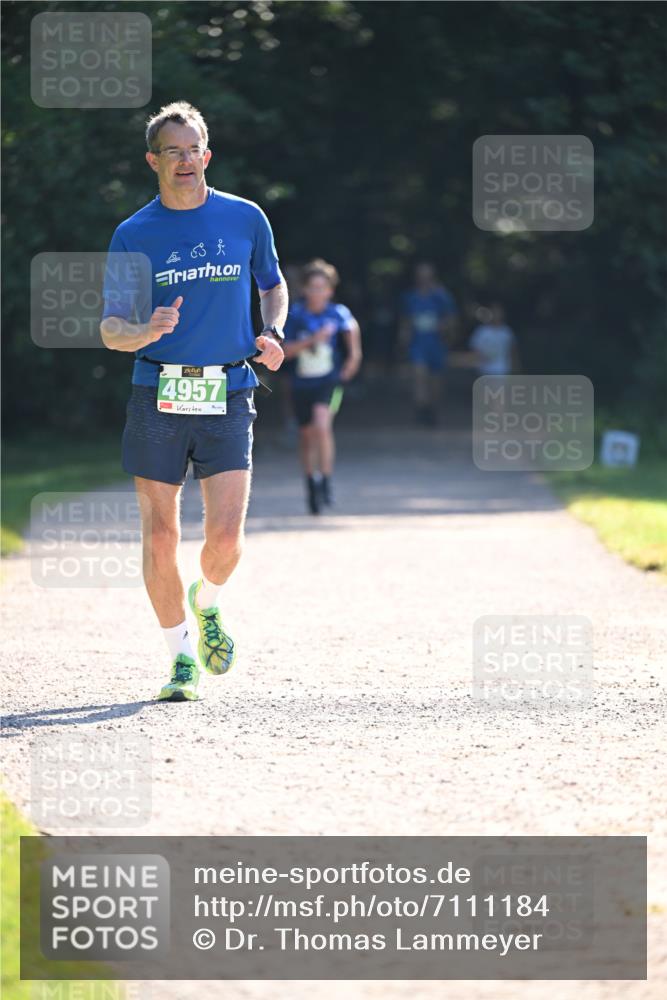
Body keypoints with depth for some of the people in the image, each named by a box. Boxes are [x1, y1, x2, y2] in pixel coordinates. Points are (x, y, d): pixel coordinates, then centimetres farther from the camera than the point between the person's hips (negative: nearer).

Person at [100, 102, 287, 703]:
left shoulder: (245, 219, 6)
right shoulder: (133, 235, 2)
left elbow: (273, 285, 23)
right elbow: (111, 330, 0)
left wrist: (273, 334, 3)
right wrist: (145, 331, -22)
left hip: (228, 394, 0)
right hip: (158, 397, 0)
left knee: (225, 537, -10)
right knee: (160, 539, -1)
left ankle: (206, 605, 24)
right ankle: (183, 659, 16)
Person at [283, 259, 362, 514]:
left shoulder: (338, 313, -7)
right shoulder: (295, 314, -6)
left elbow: (352, 328, 13)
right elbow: (286, 350, -10)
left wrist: (354, 355, 11)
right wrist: (312, 340, -22)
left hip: (329, 381, -2)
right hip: (302, 384, 2)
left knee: (322, 426, -26)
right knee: (306, 436, 12)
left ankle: (326, 481, -16)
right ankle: (311, 484, 32)